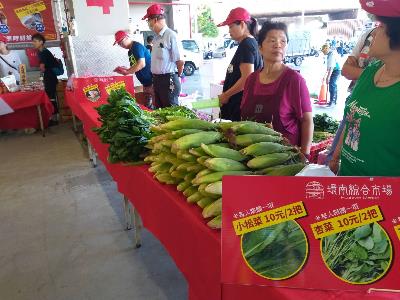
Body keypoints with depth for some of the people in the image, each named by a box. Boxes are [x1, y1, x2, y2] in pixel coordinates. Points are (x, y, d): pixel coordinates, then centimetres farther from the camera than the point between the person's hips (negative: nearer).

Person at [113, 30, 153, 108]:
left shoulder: (137, 46, -12)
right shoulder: (130, 51, 16)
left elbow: (141, 64, -23)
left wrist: (126, 71, -18)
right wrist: (124, 70, 2)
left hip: (152, 81, -10)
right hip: (146, 82, 10)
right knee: (147, 106, 12)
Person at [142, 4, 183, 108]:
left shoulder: (170, 35, -15)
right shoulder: (156, 37, 11)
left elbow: (180, 61, -15)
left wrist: (176, 77, -2)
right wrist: (155, 77, 14)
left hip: (168, 80, -8)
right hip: (157, 80, 8)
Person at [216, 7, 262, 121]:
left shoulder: (246, 45, -13)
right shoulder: (250, 43, 17)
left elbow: (246, 78, -21)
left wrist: (226, 95, -14)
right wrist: (228, 81, 21)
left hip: (240, 104, -9)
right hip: (236, 103, 9)